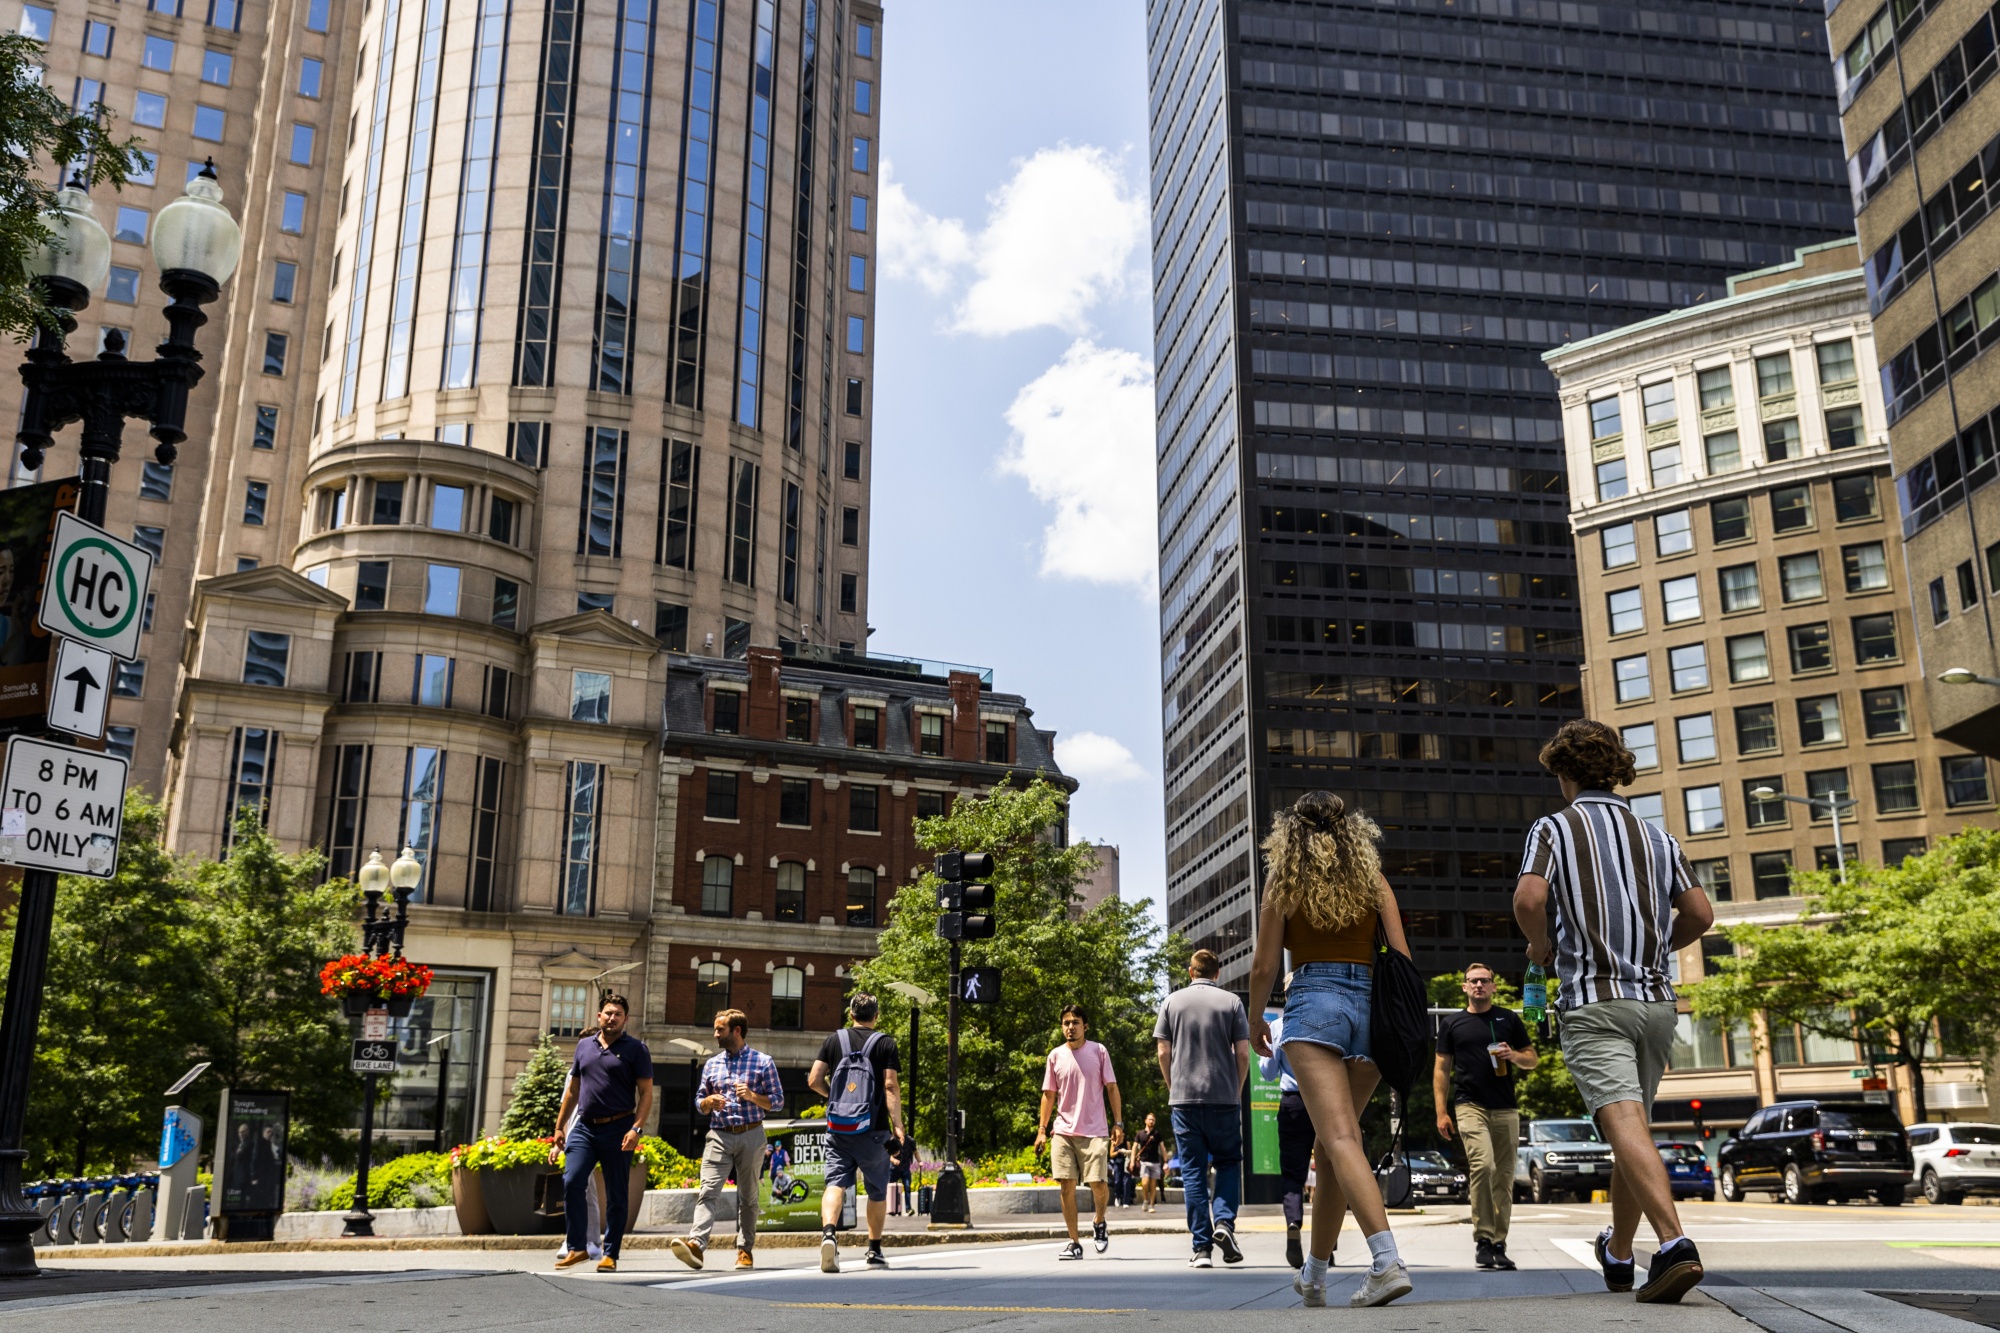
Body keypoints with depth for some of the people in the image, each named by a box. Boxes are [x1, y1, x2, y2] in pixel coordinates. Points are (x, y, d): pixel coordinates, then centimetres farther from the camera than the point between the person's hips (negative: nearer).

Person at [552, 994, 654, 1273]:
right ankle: (577, 1247, -2)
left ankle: (610, 1254, 11)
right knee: (571, 1182, -12)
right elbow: (572, 1090, 19)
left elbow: (646, 1093, -4)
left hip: (618, 1129, -3)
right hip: (584, 1127, 3)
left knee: (616, 1195, 2)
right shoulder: (584, 1046, 12)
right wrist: (559, 1127, 16)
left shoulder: (635, 1049, -1)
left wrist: (636, 1128, -16)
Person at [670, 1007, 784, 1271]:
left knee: (748, 1196, 5)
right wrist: (709, 1102, -4)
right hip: (719, 1135, 2)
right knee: (708, 1191, -15)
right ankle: (696, 1244, -28)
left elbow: (778, 1100, 2)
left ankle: (745, 1250, 13)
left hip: (751, 1135, -2)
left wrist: (752, 1096, -14)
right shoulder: (712, 1064, 14)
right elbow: (699, 1102, 18)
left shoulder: (763, 1062, 3)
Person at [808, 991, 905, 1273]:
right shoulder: (885, 1043, -1)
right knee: (877, 1191, 13)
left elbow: (814, 1080, 3)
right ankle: (874, 1252, 19)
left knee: (835, 1184, -3)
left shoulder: (834, 1040, 6)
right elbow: (891, 1086, -10)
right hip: (873, 1130, -1)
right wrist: (897, 1125, -10)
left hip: (838, 1130, 1)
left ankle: (828, 1232, -29)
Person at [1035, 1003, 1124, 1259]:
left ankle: (1099, 1223, 21)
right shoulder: (1056, 1056, 7)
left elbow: (1111, 1087, 4)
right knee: (1066, 1186, -3)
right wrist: (1041, 1128, 5)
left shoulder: (1098, 1051, 2)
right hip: (1063, 1131, 2)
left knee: (1099, 1183, -10)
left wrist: (1118, 1123, -3)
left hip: (1094, 1131, -2)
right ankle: (1074, 1243, 7)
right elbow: (1049, 1094, 12)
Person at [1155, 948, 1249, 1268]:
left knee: (1192, 1172, 4)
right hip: (1224, 1098, -1)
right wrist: (1237, 1090, 11)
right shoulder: (1231, 1002, 2)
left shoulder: (1173, 1002, 5)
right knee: (1228, 1163, 15)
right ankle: (1224, 1221, -7)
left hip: (1183, 1099, 1)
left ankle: (1201, 1247, 2)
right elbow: (1243, 1053, -2)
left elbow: (1163, 1052, 3)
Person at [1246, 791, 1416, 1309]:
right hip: (1371, 1007, 4)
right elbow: (1402, 958, 6)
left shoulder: (1285, 882, 5)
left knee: (1341, 1139, -13)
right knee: (1333, 1139, 14)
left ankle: (1387, 1260, -32)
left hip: (1313, 1003, -4)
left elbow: (1265, 965, 4)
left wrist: (1255, 1020, 20)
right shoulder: (1372, 880, 12)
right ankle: (1314, 1273, 24)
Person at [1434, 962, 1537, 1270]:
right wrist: (1441, 1112, 2)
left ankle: (1498, 1245, 12)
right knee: (1483, 1165, -21)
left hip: (1505, 1109, 2)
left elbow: (1533, 1060, 16)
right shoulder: (1452, 1024, 9)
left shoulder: (1509, 1019, 12)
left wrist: (1514, 1055, -7)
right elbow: (1441, 1070, 9)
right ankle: (1483, 1240, -14)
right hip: (1471, 1106, -2)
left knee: (1503, 1179, 4)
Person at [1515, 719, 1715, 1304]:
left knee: (1624, 1124, -16)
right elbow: (1700, 914, 7)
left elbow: (1529, 898, -17)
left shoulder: (1554, 828, -1)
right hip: (1656, 999, 6)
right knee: (1633, 1125, 16)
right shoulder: (1656, 835, 13)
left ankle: (1674, 1245, -34)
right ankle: (1618, 1254, 28)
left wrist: (1540, 945, 2)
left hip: (1593, 999, -5)